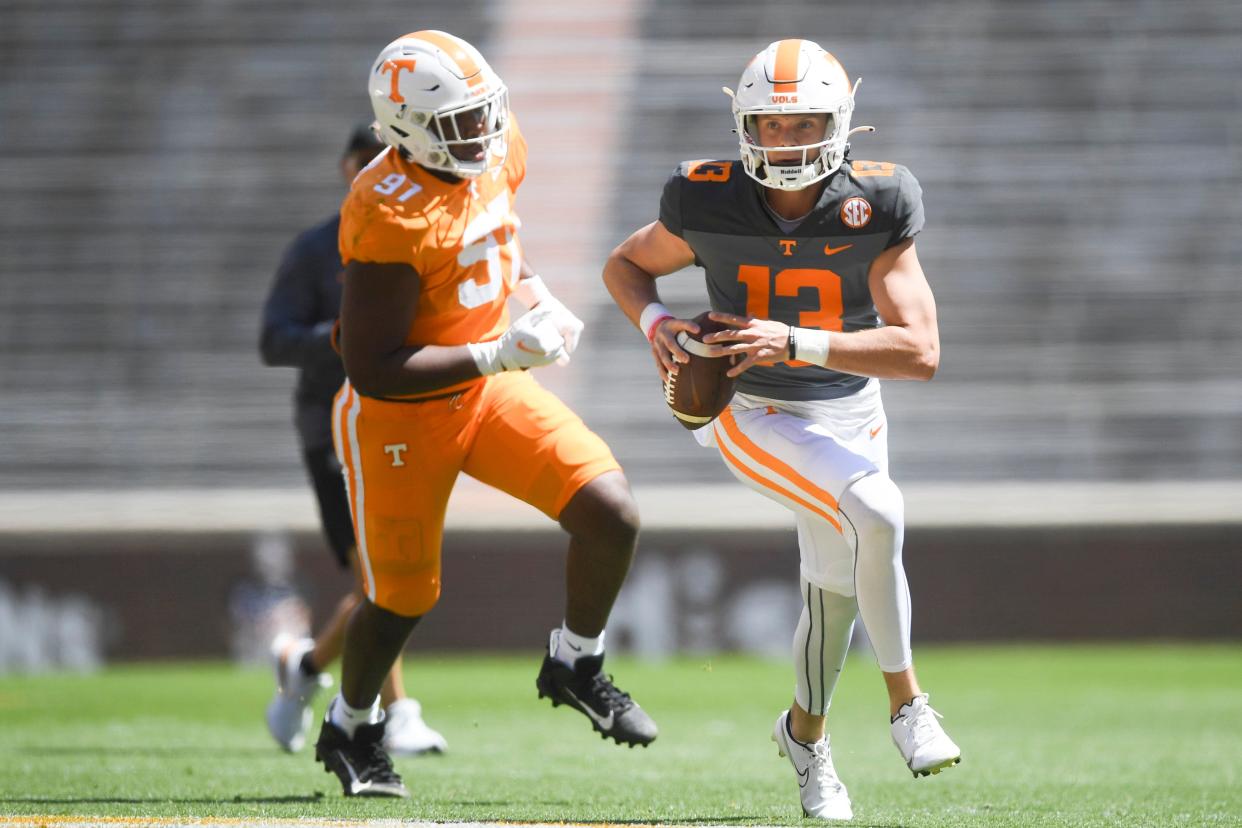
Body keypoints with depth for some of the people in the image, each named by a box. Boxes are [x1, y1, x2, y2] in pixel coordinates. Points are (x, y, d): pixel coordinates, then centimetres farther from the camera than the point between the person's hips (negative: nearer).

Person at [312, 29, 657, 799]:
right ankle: (350, 730, 38)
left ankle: (576, 666, 15)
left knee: (612, 513, -10)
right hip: (401, 417, -6)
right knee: (403, 599, 10)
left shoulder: (495, 153, -7)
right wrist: (496, 357, -31)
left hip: (490, 386, 6)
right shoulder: (390, 219, -30)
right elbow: (372, 370, -29)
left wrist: (537, 295, 4)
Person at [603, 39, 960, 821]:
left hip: (850, 416, 3)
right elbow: (625, 265, 3)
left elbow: (922, 352, -25)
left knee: (837, 591, 14)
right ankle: (907, 701, -14)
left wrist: (795, 343, -34)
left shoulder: (875, 209, -20)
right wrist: (655, 323, -19)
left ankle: (806, 733, 44)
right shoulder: (710, 205, -18)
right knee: (876, 515, -28)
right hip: (755, 414, -3)